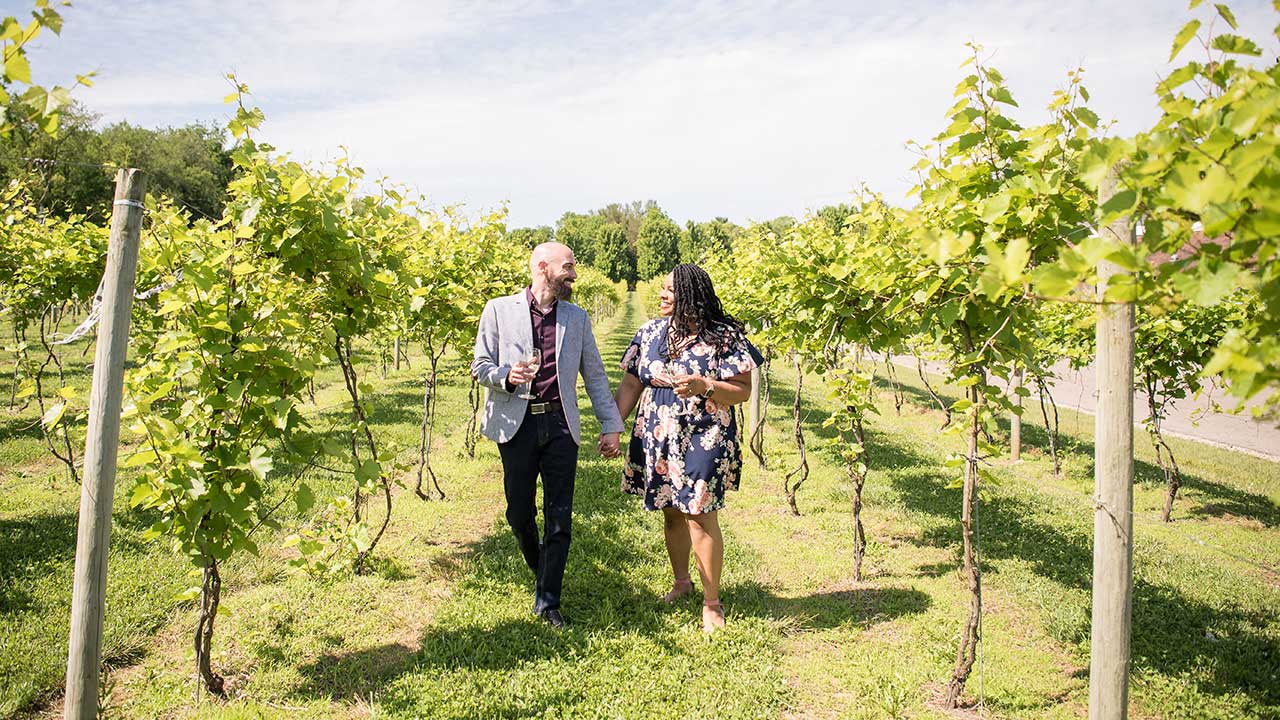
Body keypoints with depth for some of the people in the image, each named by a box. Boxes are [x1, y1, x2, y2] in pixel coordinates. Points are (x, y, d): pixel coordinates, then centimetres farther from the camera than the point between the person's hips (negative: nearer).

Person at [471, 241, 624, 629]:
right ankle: (539, 569, 36)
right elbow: (480, 367, 3)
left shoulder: (577, 317, 10)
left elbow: (595, 375, 12)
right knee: (519, 513, 6)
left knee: (560, 516, 1)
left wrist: (611, 426, 6)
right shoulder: (499, 310, 1)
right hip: (517, 423, -2)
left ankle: (548, 601, 13)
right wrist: (506, 375, -19)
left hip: (560, 425, 2)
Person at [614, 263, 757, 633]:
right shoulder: (650, 332, 5)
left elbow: (743, 390, -9)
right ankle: (681, 580, 38)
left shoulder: (723, 336, -9)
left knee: (699, 517, -2)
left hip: (703, 441, -5)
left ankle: (712, 602, 13)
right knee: (671, 513, 16)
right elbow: (630, 384, 7)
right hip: (658, 439, 5)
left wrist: (705, 386, -25)